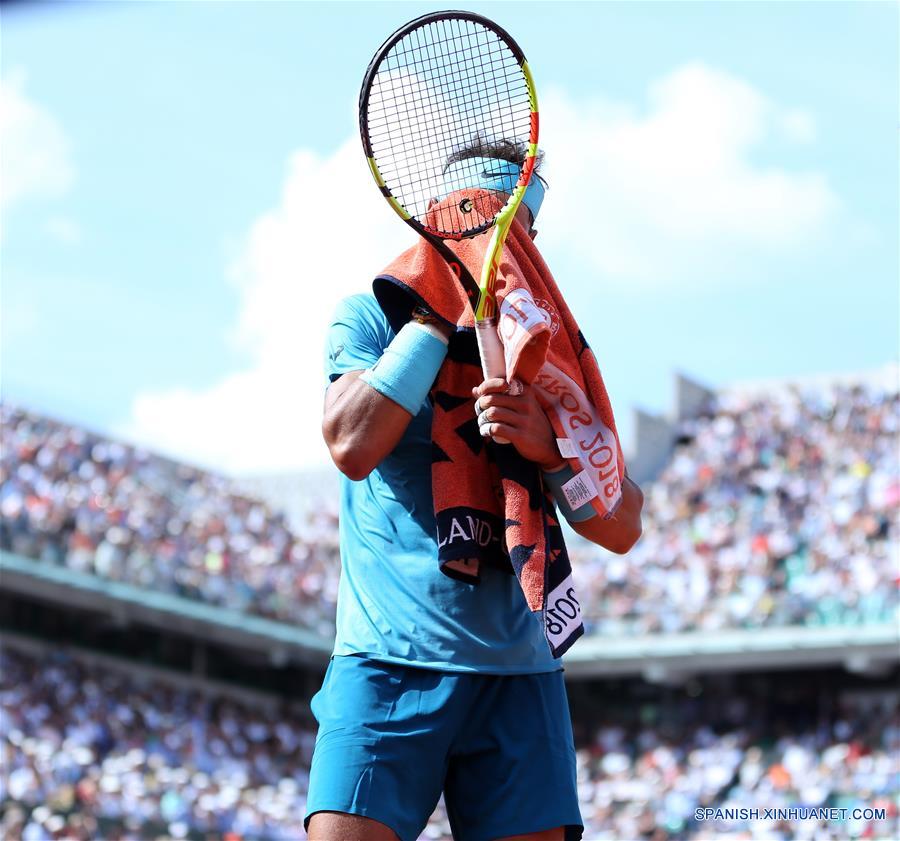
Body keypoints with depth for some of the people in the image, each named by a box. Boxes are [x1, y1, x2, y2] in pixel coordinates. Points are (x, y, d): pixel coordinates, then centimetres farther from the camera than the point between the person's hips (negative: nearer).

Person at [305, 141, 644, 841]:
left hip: (518, 676, 3)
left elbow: (623, 529, 6)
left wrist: (549, 448, -13)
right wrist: (439, 310, -8)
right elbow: (353, 447, -12)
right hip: (386, 668, -2)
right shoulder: (369, 316, 8)